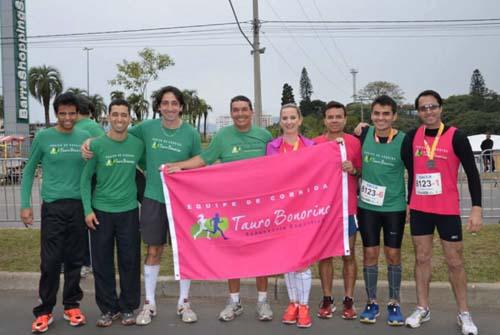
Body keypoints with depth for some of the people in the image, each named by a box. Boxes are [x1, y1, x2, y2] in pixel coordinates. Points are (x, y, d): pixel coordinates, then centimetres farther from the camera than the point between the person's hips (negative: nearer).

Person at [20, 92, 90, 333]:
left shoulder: (86, 137, 4)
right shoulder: (43, 137, -2)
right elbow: (29, 171, 4)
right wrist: (25, 204, -2)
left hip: (79, 206, 2)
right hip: (52, 206, -2)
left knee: (75, 259, 9)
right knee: (50, 261, -1)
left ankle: (72, 305, 22)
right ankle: (44, 311, 11)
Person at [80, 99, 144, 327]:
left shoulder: (138, 144, 0)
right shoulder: (97, 145, -5)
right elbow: (85, 179, -2)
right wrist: (88, 210, -7)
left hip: (129, 211, 1)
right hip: (101, 211, -1)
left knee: (130, 261, 6)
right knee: (102, 262, 6)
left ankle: (128, 308, 21)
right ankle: (109, 308, 21)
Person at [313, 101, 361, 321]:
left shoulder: (354, 142, 0)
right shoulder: (315, 144, 2)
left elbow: (362, 173, 7)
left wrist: (353, 170, -13)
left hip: (348, 207, 0)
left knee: (349, 255, 6)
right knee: (325, 254, 7)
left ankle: (348, 301, 16)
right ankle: (327, 300, 17)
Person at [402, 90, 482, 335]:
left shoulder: (456, 137, -9)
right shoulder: (412, 137, 2)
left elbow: (472, 173, -8)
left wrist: (476, 208, -14)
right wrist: (410, 204, 11)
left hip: (448, 210, -3)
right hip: (419, 209, 3)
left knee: (455, 262, 5)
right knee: (422, 258, 10)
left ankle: (464, 314, 19)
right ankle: (422, 309, 22)